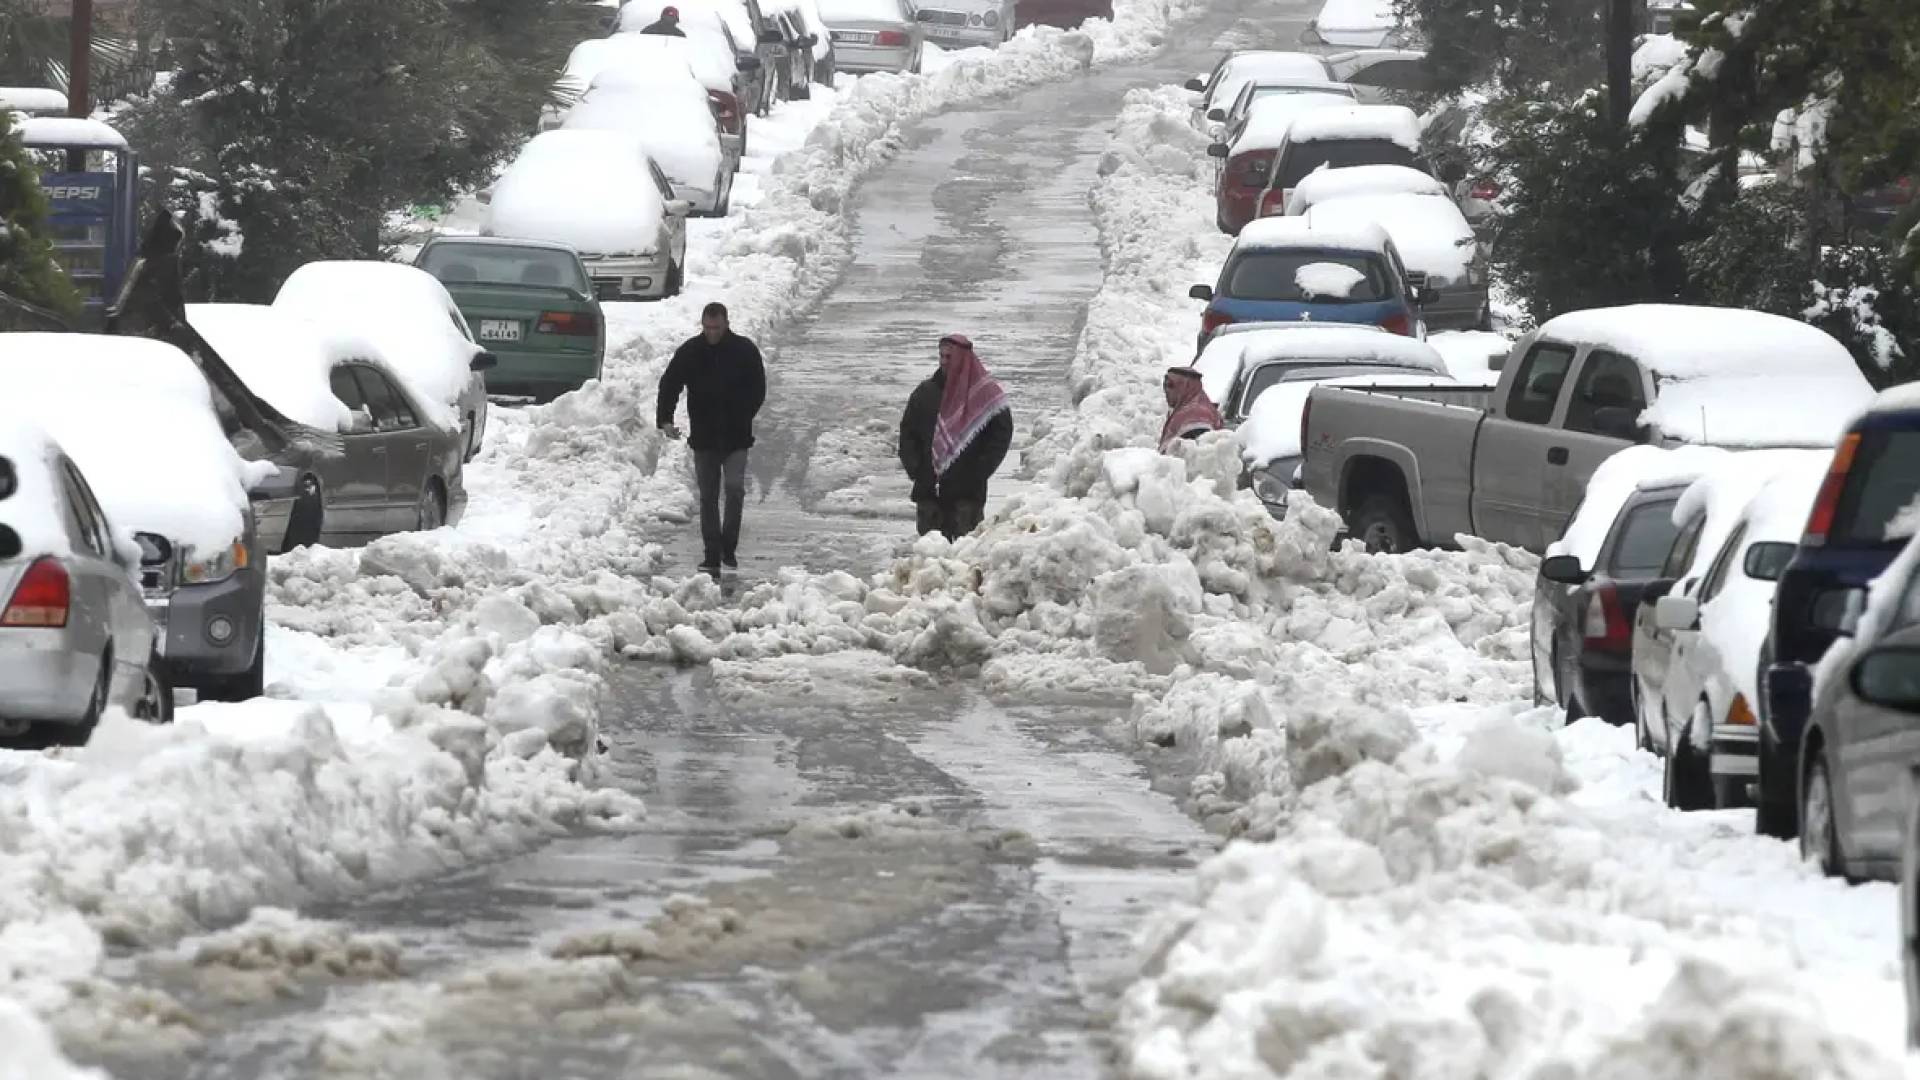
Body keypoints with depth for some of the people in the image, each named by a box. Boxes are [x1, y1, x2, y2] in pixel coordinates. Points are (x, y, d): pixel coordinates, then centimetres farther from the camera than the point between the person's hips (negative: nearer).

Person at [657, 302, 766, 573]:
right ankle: (712, 553, 13)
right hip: (703, 436, 2)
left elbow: (758, 389, 5)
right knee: (708, 497, 6)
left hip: (736, 438, -2)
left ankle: (728, 548, -2)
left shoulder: (744, 350, -3)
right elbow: (669, 386, 2)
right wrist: (665, 419, -13)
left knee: (735, 487, -15)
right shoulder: (689, 352, -1)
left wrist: (743, 417, -6)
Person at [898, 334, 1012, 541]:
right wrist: (913, 467, 2)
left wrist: (979, 471, -8)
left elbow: (1001, 435, -1)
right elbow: (907, 432, 15)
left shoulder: (985, 395, -1)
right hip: (929, 490, 4)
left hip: (967, 490, -4)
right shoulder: (925, 392, 10)